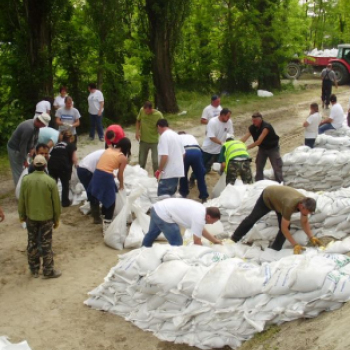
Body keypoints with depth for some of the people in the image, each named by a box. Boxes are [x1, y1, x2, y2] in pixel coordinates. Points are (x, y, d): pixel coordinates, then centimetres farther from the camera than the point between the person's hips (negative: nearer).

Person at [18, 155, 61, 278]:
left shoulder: (26, 179, -11)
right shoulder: (50, 181, -17)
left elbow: (21, 200, -1)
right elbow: (56, 202, -9)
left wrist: (22, 215, 14)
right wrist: (57, 219, 5)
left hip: (30, 217, 2)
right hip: (46, 217, -2)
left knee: (32, 243, 16)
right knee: (46, 244, 8)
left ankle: (34, 269, 26)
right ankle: (48, 271, 17)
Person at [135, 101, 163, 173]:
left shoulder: (158, 115, -19)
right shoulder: (142, 111, -10)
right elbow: (138, 120, 8)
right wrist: (137, 131, -5)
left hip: (154, 141, -3)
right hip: (143, 140, 3)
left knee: (155, 161, -2)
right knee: (141, 161, 15)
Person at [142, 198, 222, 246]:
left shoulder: (201, 209, 7)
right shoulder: (199, 218, -19)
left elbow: (201, 230, 22)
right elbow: (197, 241, -12)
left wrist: (215, 240, 27)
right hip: (163, 215, -10)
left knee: (151, 234, 33)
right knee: (177, 243, -3)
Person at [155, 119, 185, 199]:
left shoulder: (164, 136, -14)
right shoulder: (176, 135, 13)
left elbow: (164, 156, -22)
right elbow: (183, 154, 19)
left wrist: (159, 170, -12)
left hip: (168, 173, -9)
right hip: (178, 171, 9)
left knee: (163, 196, -9)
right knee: (171, 195, 19)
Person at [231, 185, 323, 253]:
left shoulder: (305, 203, -26)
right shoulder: (290, 206, -46)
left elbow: (304, 222, -11)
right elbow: (284, 228, -37)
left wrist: (311, 237, -22)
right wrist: (295, 245, -38)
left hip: (278, 197, 6)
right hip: (267, 196, -6)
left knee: (286, 227, -7)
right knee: (252, 218, 9)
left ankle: (275, 249, 7)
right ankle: (234, 239, 27)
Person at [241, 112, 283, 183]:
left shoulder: (266, 127, -31)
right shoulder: (252, 128, -12)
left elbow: (259, 141, -37)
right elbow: (244, 138, -22)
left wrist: (246, 148, -39)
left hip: (272, 148, -6)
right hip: (262, 148, 6)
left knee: (277, 168, -6)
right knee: (259, 167, 6)